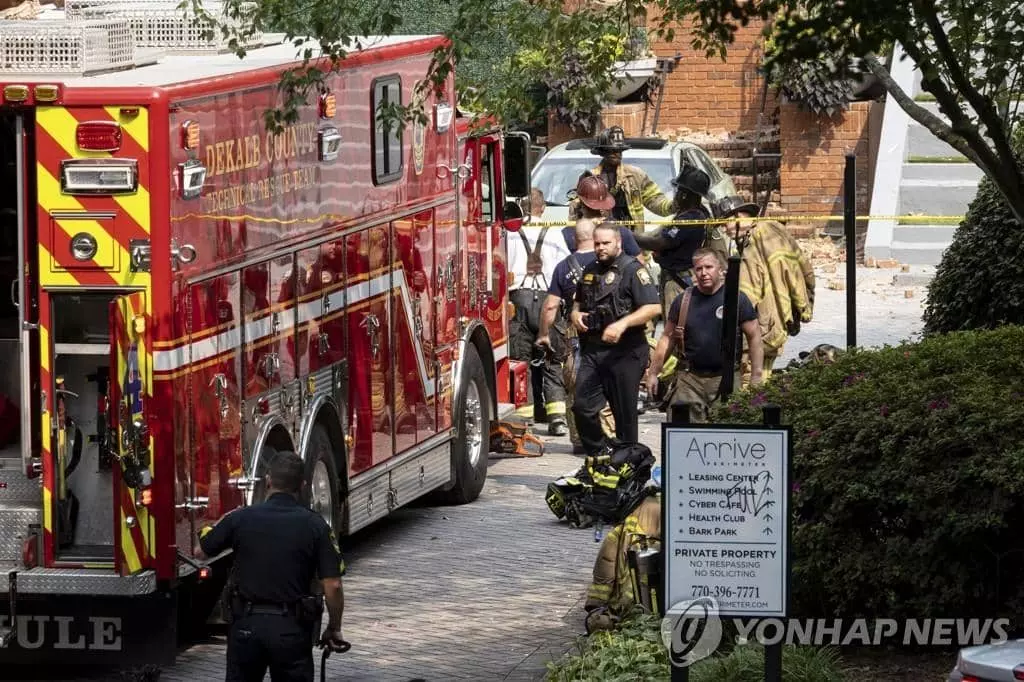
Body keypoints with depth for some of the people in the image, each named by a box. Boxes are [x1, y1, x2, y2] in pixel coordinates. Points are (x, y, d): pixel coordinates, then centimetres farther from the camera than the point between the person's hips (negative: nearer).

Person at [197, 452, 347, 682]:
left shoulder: (241, 518, -3)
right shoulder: (315, 525, -6)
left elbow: (201, 552, 12)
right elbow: (333, 585, -9)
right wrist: (334, 629, 5)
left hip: (247, 622, 1)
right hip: (292, 628, -1)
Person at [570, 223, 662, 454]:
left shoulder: (632, 270, -6)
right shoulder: (589, 271, 16)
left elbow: (653, 307, -15)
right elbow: (579, 302, 32)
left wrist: (622, 324, -26)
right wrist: (576, 315, 8)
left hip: (624, 352, -6)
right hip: (592, 351, 6)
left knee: (624, 413, 1)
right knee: (582, 406, -3)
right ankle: (598, 454, 9)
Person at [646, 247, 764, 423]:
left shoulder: (737, 299, 0)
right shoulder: (683, 301, 6)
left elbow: (754, 337, 2)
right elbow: (667, 338, 12)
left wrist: (756, 377, -3)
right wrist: (653, 373, 9)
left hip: (725, 379, -1)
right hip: (689, 378, 1)